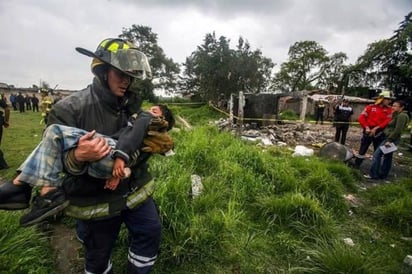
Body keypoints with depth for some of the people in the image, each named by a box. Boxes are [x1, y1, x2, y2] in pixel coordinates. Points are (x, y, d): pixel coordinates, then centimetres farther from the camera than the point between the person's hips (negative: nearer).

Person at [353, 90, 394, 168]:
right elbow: (361, 117, -6)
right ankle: (356, 166, 16)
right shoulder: (370, 107, -2)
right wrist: (366, 127, -15)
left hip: (379, 133, 2)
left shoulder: (389, 109, 2)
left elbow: (387, 121, -8)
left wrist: (376, 128, -17)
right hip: (368, 132, -2)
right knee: (362, 150, 5)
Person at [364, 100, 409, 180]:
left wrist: (389, 140, -22)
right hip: (390, 138, 10)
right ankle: (382, 175, 22)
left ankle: (373, 174, -8)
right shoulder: (397, 115, 17)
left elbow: (398, 130, -21)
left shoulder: (402, 116, -14)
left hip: (391, 139, -10)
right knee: (387, 157, 14)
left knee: (377, 154, -11)